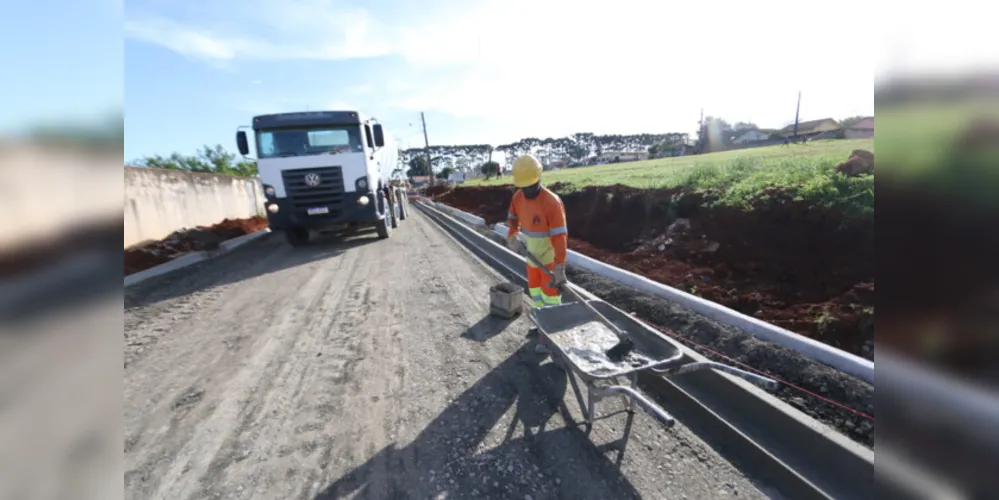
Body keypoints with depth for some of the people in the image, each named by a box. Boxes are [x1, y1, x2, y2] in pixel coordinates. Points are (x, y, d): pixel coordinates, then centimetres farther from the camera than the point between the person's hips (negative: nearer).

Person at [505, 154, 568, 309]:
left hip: (549, 255, -7)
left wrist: (560, 268, -36)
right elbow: (513, 218, 9)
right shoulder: (518, 196, -9)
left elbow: (560, 237, -33)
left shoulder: (552, 202, -31)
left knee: (550, 290, 1)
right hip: (531, 254, 7)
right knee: (534, 288, 19)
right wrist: (513, 239, -10)